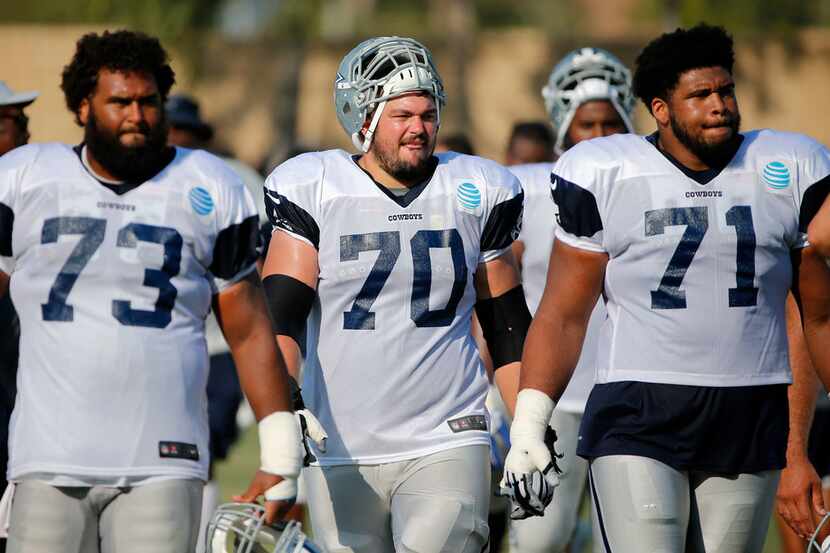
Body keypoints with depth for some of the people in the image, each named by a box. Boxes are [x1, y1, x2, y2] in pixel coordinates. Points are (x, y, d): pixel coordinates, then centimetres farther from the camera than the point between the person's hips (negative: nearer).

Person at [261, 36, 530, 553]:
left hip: (446, 446, 0)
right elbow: (280, 315, -7)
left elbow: (508, 327, 13)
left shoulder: (475, 192, 6)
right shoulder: (313, 191, -1)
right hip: (341, 452, 0)